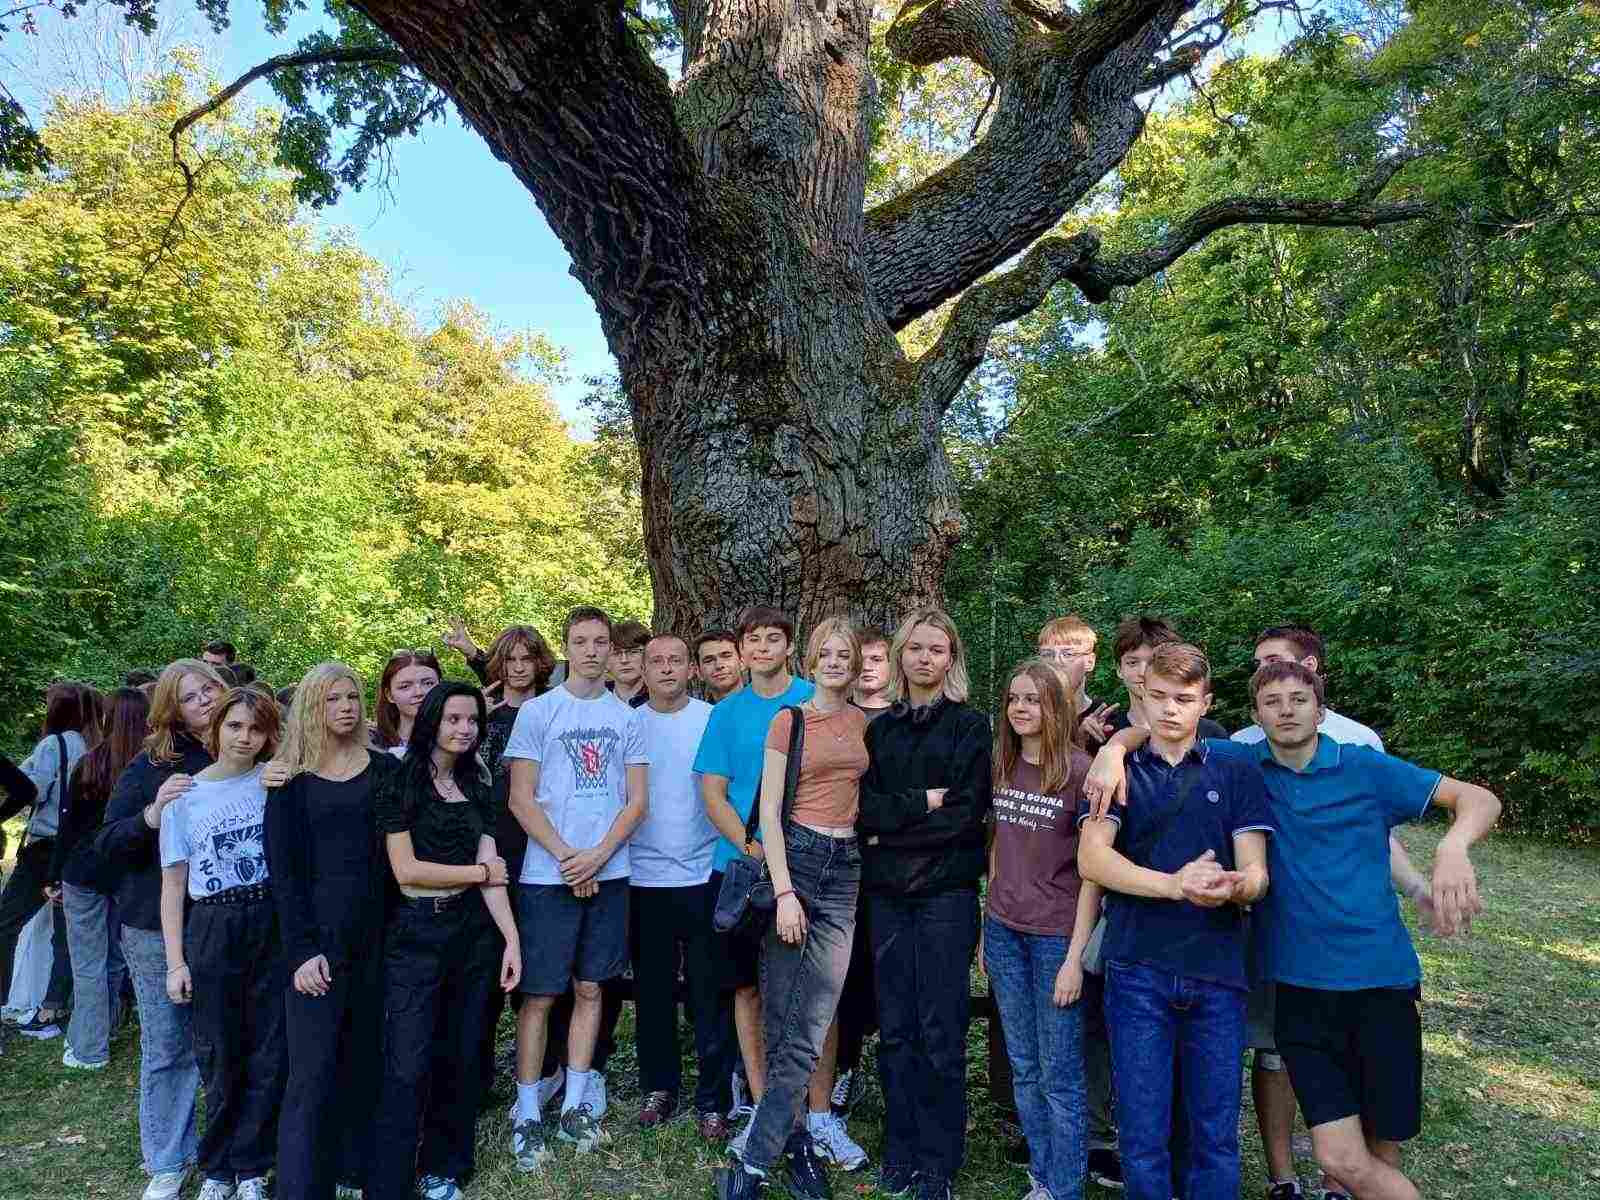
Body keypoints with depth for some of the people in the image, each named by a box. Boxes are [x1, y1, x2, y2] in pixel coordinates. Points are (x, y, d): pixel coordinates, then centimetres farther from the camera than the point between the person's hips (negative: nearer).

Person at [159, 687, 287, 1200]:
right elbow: (173, 885, 4)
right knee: (220, 1058, 9)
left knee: (268, 1057, 6)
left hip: (272, 926, 0)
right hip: (212, 931, 0)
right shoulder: (184, 796, 3)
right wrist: (176, 962, -1)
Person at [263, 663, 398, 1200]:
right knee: (312, 1071, -1)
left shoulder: (385, 768, 5)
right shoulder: (290, 777, 0)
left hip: (375, 928, 3)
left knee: (365, 1060, 12)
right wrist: (302, 949, -12)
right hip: (317, 931, -2)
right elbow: (283, 869, -4)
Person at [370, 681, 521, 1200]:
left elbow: (492, 871, 4)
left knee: (460, 1058, 12)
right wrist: (480, 872, -4)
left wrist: (512, 939, -4)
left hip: (474, 931, 5)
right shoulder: (400, 783, -6)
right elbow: (407, 870, -12)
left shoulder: (477, 788, 10)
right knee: (408, 1068, -4)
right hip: (416, 934, -5)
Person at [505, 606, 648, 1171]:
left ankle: (575, 1105, 22)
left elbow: (637, 800, 4)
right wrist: (567, 857, -11)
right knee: (539, 994, 1)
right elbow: (521, 800, -4)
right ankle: (527, 1115, 13)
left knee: (588, 988, 10)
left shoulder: (627, 717, 6)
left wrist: (598, 855, -10)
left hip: (608, 873, 3)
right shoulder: (537, 712, -1)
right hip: (548, 876, -3)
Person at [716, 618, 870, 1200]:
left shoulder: (865, 723, 11)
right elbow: (769, 810, -5)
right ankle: (795, 1136, 16)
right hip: (794, 856, -3)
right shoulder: (789, 720, -1)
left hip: (845, 867, 3)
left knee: (809, 1026, -2)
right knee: (783, 1018, 2)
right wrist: (784, 890, -12)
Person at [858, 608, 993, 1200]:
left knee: (941, 1031, 2)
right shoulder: (881, 729, 11)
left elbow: (966, 815, -10)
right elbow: (866, 806, 1)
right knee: (895, 1028, 9)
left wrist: (892, 825, -9)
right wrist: (924, 803, -13)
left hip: (946, 892, -3)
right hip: (888, 894, 4)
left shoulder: (971, 725, -1)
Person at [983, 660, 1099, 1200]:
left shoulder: (1079, 770, -11)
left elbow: (1092, 869, -11)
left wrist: (1076, 955, -13)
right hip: (1005, 933, 6)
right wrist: (987, 928, 13)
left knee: (1060, 1076, 5)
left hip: (1057, 937, -5)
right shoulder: (1003, 768, 6)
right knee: (1024, 1070, 14)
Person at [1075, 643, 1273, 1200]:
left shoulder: (1236, 776, 9)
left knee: (1215, 1133, 9)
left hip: (1217, 973, 1)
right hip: (1137, 972, -1)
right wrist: (1175, 884, -23)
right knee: (1142, 1132, 4)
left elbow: (1256, 873, 0)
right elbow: (1092, 858, -8)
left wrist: (1233, 887, -24)